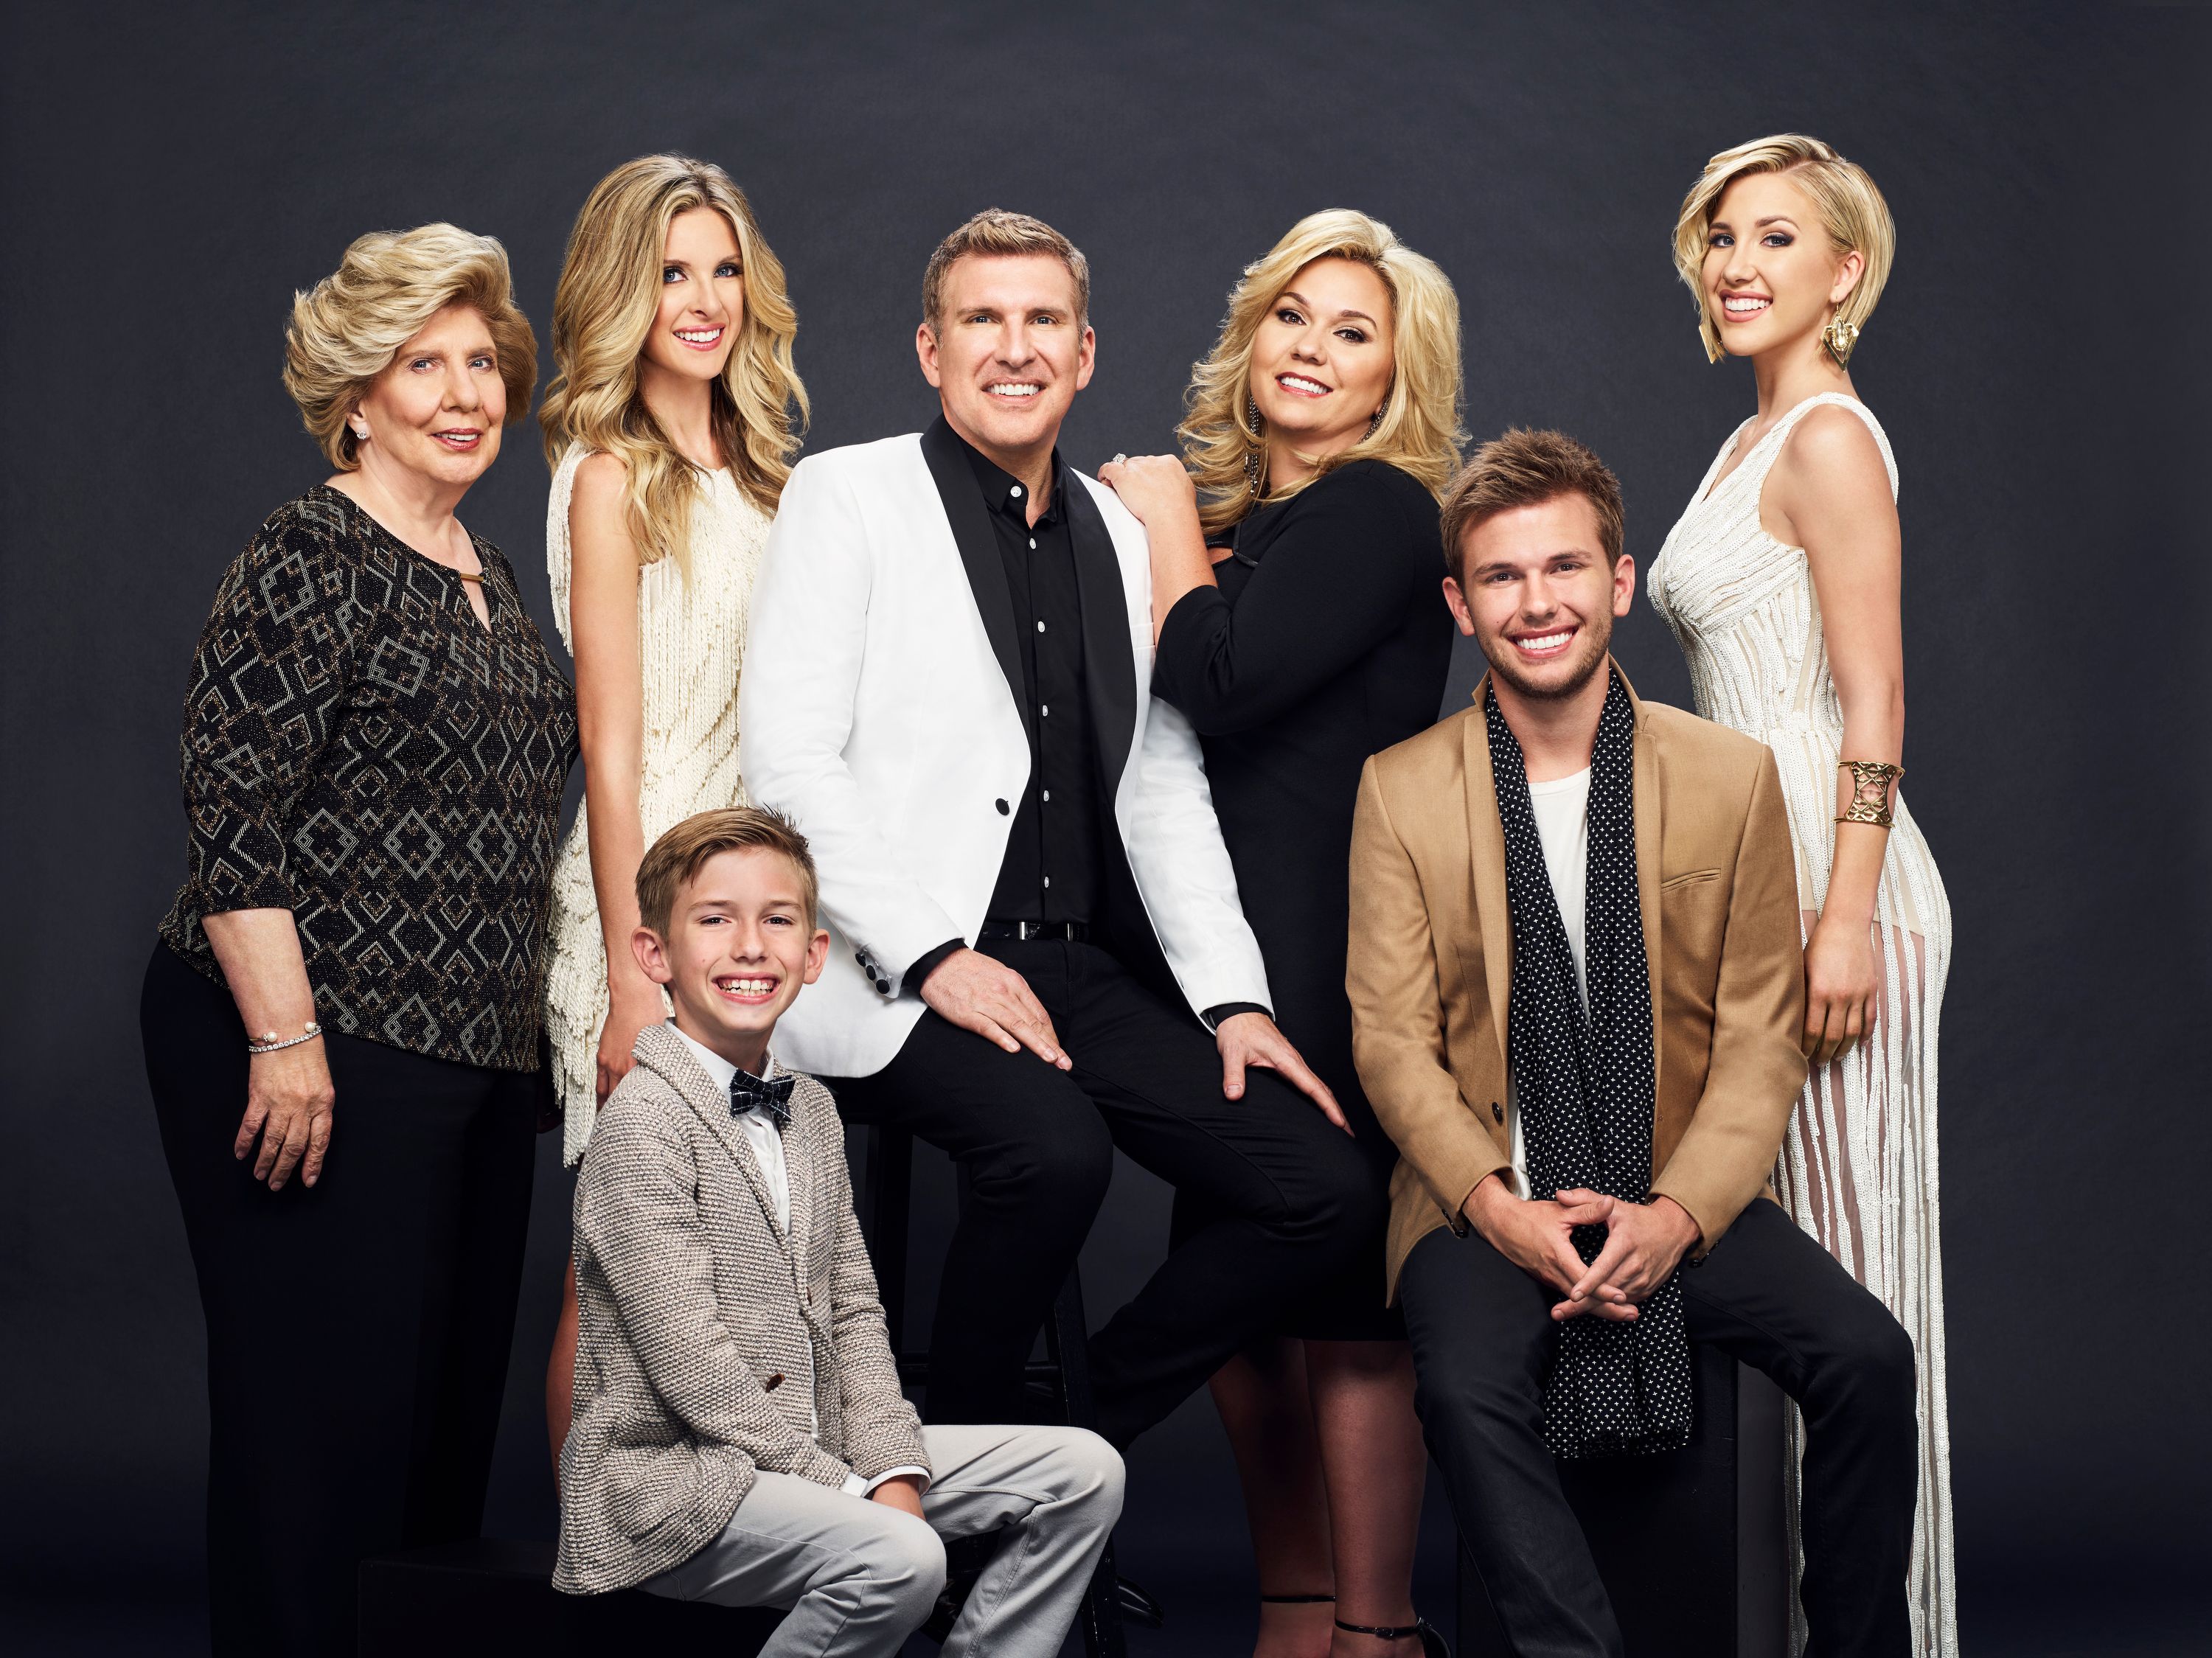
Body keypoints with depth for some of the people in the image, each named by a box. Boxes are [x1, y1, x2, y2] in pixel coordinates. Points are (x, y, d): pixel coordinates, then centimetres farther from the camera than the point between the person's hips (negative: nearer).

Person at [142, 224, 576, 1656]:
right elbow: (235, 814, -16)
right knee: (324, 1401, -4)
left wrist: (528, 1022, 21)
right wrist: (285, 1039, -20)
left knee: (448, 1389, 14)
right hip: (325, 1053, -8)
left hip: (478, 1055, 8)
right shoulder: (308, 560, -10)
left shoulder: (492, 575, 15)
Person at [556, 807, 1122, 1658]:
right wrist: (848, 1493, -18)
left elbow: (851, 1310, 12)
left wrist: (894, 1470, -3)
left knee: (1083, 1470, 1)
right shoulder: (644, 1124, -15)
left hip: (810, 1450, 8)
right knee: (900, 1560, -33)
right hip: (668, 1475, -8)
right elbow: (693, 1367, -19)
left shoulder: (811, 1110, 12)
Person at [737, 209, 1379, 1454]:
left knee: (1328, 1187, -9)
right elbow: (788, 757, -7)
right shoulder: (847, 494, 2)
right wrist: (936, 955, -16)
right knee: (1056, 1146, -33)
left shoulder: (1118, 534, 18)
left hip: (1075, 968, 6)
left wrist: (1233, 997, 5)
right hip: (897, 974, -6)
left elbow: (1163, 784, 18)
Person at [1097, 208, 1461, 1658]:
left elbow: (1216, 686, -19)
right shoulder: (1246, 520, 17)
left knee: (1339, 1296, -5)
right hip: (1224, 952, 9)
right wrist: (1175, 538, 2)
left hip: (1331, 954, -9)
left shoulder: (1379, 509, -8)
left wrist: (1171, 529, -4)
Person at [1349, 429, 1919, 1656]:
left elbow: (1761, 1037, 3)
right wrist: (1498, 1208, -16)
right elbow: (1391, 1040, 0)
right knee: (1469, 1386, -32)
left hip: (1679, 1195, 2)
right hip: (1487, 1200, -1)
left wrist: (1678, 1213, -13)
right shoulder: (1400, 792, 1)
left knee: (1867, 1356, -22)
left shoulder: (1732, 778, 4)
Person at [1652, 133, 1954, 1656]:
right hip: (1757, 884, 9)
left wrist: (1846, 919, -21)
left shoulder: (1829, 436, -9)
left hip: (1834, 886, -9)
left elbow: (1876, 704, -16)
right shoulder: (1753, 445, 18)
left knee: (1853, 1267, -3)